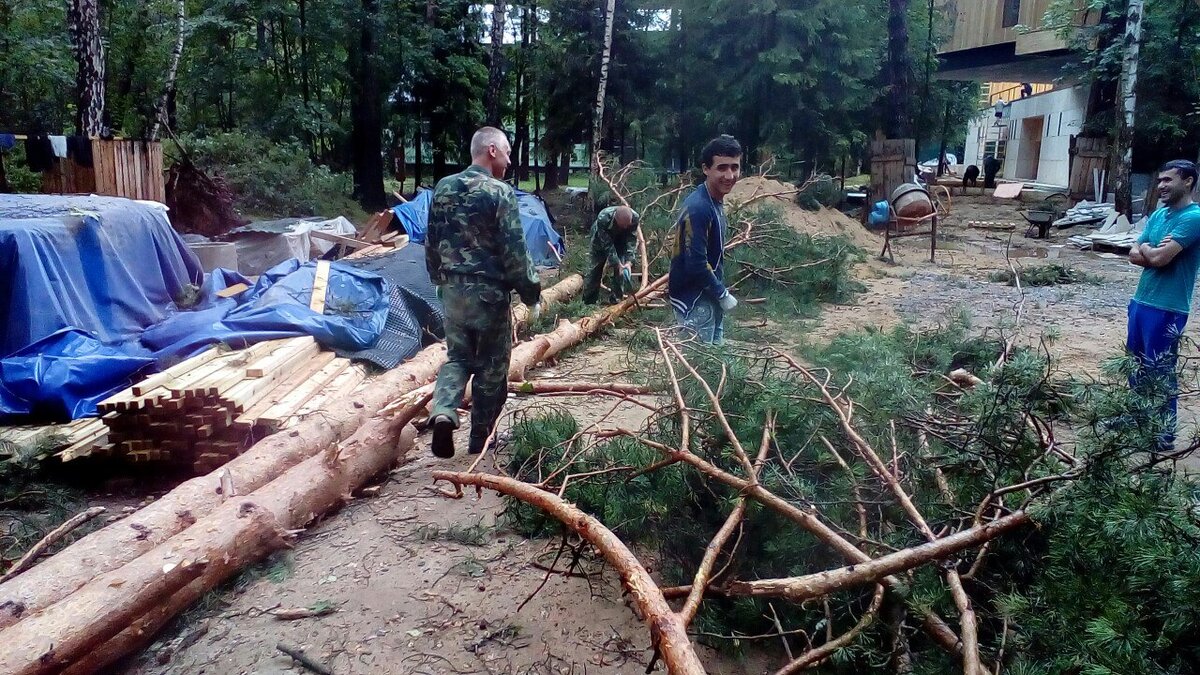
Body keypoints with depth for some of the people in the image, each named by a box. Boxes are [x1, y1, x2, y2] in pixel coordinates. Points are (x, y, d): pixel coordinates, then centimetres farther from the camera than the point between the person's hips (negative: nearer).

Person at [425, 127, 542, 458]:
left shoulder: (443, 188, 6)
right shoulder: (500, 192, -13)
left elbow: (431, 242, 14)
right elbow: (515, 250, -15)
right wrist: (531, 293, -5)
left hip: (452, 289, 6)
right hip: (488, 292, -5)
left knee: (457, 355, 17)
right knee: (491, 365, 8)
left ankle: (443, 413, -7)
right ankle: (480, 438, 18)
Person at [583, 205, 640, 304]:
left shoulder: (635, 218, -34)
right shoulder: (603, 218, -43)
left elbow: (631, 241, -26)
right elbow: (608, 245, -36)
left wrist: (629, 262, -35)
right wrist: (617, 264, -39)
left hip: (621, 239, 2)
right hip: (601, 238, -2)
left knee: (621, 267, -10)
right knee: (597, 267, -1)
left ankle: (616, 299, -1)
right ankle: (588, 301, 10)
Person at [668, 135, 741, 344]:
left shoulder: (715, 201, 5)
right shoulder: (698, 208, -25)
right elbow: (696, 264, -26)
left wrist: (718, 292, 16)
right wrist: (723, 294, -15)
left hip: (708, 295, 10)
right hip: (693, 299, -9)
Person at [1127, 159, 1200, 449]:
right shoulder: (1158, 214, 10)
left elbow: (1159, 258, -23)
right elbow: (1134, 256, 7)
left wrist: (1146, 247, -2)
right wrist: (1155, 251, -12)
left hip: (1167, 309, -8)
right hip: (1141, 301, 8)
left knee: (1160, 371, 0)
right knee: (1138, 363, 18)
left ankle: (1165, 432, 11)